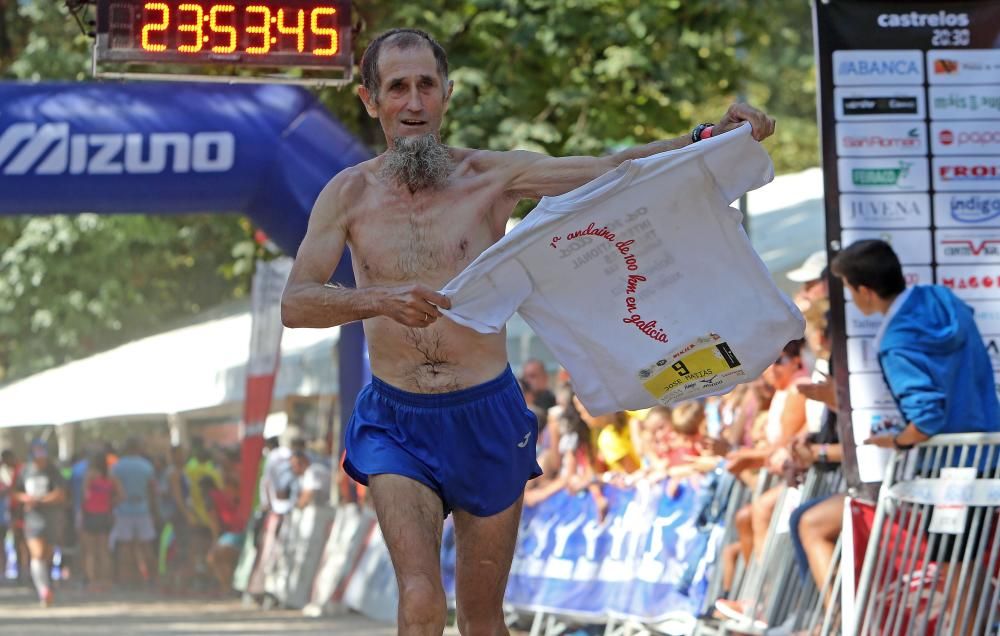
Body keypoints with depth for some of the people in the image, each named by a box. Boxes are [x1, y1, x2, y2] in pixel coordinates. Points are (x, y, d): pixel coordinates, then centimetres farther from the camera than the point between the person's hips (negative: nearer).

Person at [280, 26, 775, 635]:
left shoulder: (491, 176, -1)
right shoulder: (350, 194, -1)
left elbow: (612, 170, -4)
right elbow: (295, 303, -10)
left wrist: (713, 137, -17)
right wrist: (378, 300, -29)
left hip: (486, 419, 1)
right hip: (397, 424, -1)